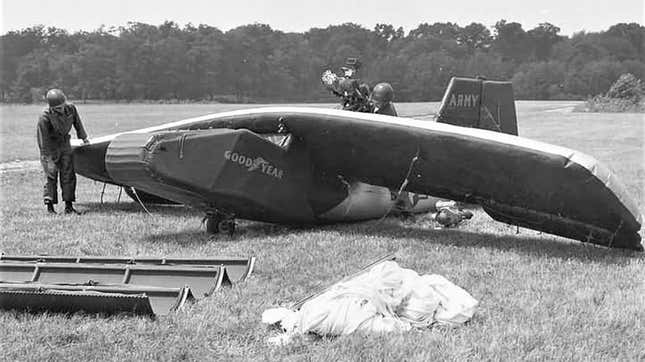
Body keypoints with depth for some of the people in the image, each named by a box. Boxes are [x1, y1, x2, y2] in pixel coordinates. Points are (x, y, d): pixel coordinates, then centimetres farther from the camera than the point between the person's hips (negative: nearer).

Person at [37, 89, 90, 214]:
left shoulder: (71, 108, -15)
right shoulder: (44, 117, -28)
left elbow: (77, 122, 5)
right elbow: (43, 139, -23)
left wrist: (83, 137, 17)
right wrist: (46, 156, -22)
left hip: (64, 143, 5)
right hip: (50, 146, -5)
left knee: (68, 174, 3)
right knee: (51, 175, -8)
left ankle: (69, 206, 7)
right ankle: (50, 207, -5)